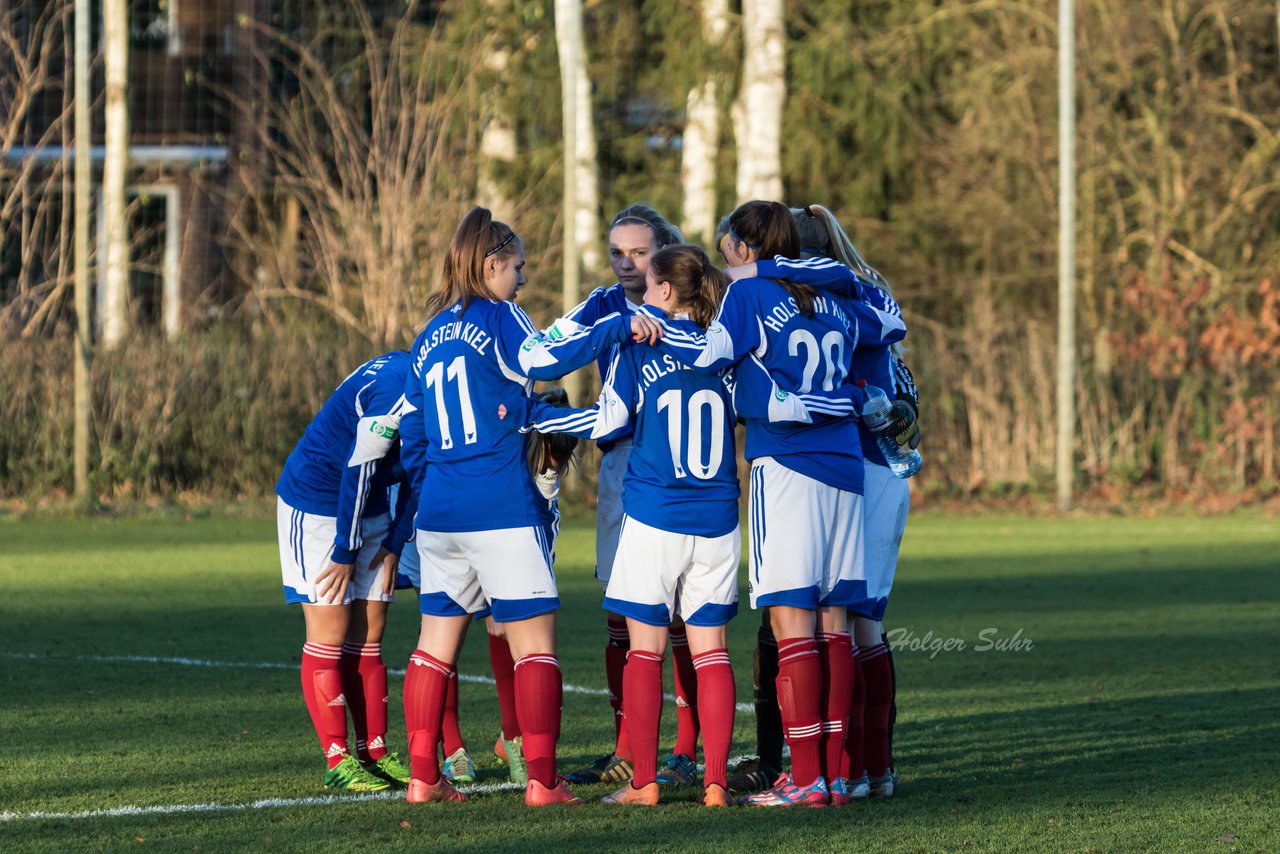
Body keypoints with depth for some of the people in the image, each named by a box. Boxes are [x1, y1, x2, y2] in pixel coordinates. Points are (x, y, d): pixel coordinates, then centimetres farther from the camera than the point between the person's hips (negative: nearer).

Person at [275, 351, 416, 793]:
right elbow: (359, 470, -24)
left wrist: (393, 545, 6)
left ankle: (375, 752, 11)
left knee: (369, 635, 8)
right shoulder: (398, 389, -27)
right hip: (317, 506, -9)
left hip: (368, 510, 9)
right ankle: (338, 760, -4)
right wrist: (345, 553, -17)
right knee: (330, 635, -6)